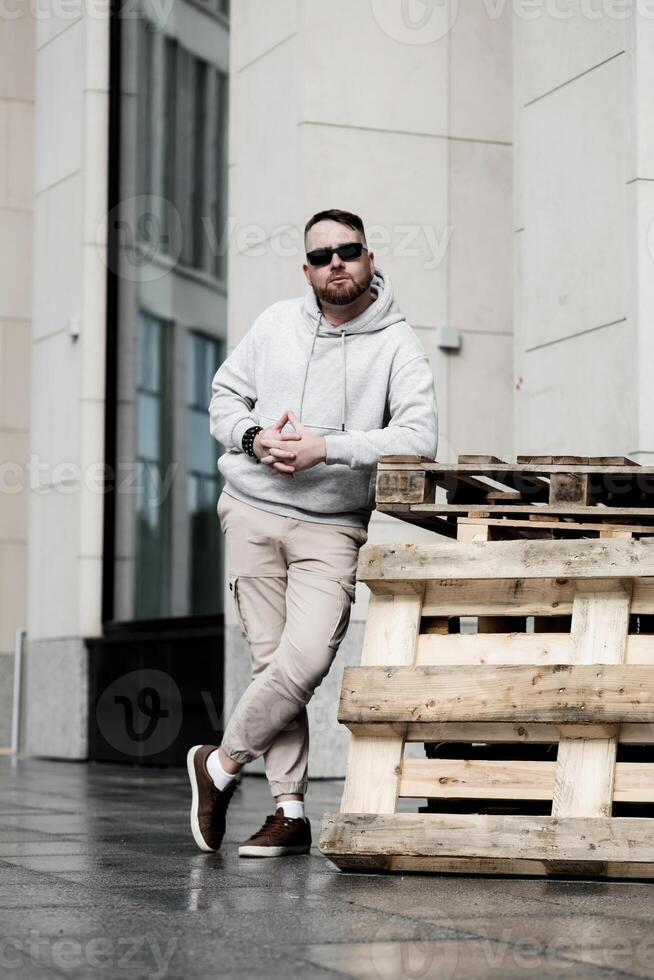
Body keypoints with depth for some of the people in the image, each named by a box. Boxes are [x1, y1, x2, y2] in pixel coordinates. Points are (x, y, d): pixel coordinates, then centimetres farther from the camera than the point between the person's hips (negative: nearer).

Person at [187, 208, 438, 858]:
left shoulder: (397, 344, -3)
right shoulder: (276, 323, 8)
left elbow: (417, 437, -14)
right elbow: (224, 396, 16)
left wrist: (324, 448, -20)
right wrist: (255, 438, -6)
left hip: (333, 528, -2)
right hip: (252, 512, 2)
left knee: (305, 659, -16)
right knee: (272, 659, -1)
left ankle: (220, 764, 6)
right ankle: (290, 811, 5)